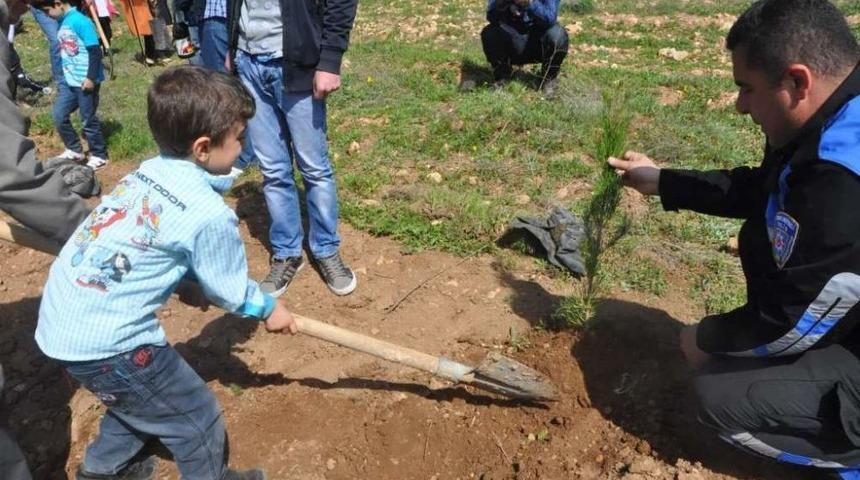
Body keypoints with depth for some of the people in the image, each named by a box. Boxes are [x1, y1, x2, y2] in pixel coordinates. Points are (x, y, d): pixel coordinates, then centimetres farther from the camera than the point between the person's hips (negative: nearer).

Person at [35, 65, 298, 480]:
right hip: (102, 339, -9)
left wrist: (186, 283, 9)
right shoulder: (208, 212, -21)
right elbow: (230, 290, -7)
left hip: (60, 322, 9)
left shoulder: (147, 172, 2)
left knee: (140, 396, 32)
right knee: (197, 422, 10)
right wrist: (268, 309, 10)